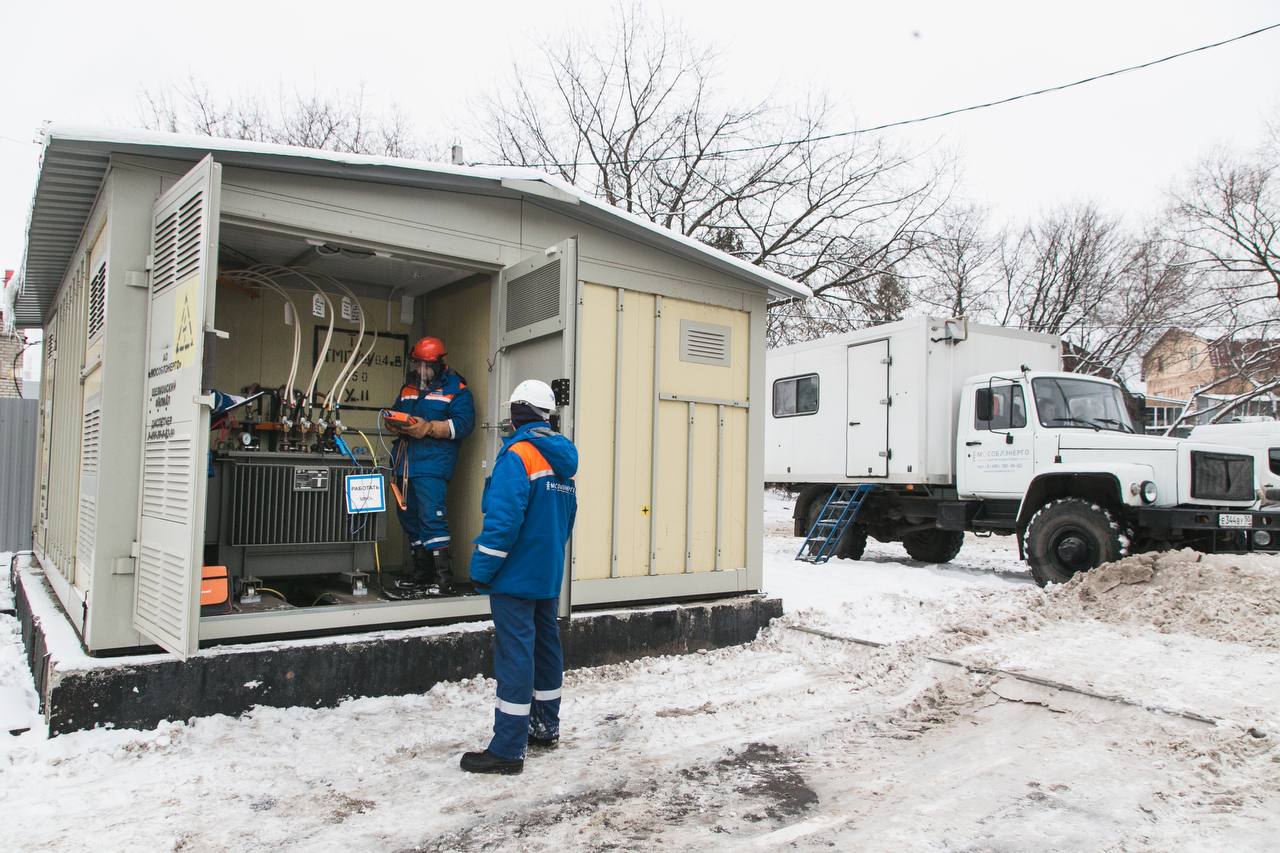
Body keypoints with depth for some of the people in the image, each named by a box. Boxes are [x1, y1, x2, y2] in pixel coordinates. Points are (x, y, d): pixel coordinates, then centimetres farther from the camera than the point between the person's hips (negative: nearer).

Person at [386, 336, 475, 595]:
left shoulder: (455, 388, -1)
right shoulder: (408, 388, 21)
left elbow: (463, 424, -13)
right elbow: (393, 414, 23)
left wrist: (427, 428, -20)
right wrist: (395, 424, -1)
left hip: (432, 464, -8)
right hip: (404, 463, 8)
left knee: (431, 516, -16)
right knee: (409, 517, 12)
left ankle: (444, 578, -11)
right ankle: (419, 575, 23)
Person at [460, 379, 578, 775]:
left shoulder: (518, 454, -16)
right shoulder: (563, 460, 10)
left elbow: (504, 516, -24)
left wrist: (482, 568, -16)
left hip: (516, 575, -9)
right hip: (549, 576, 9)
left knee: (514, 656, -6)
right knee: (545, 646, 17)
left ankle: (507, 750, -1)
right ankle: (545, 727, 30)